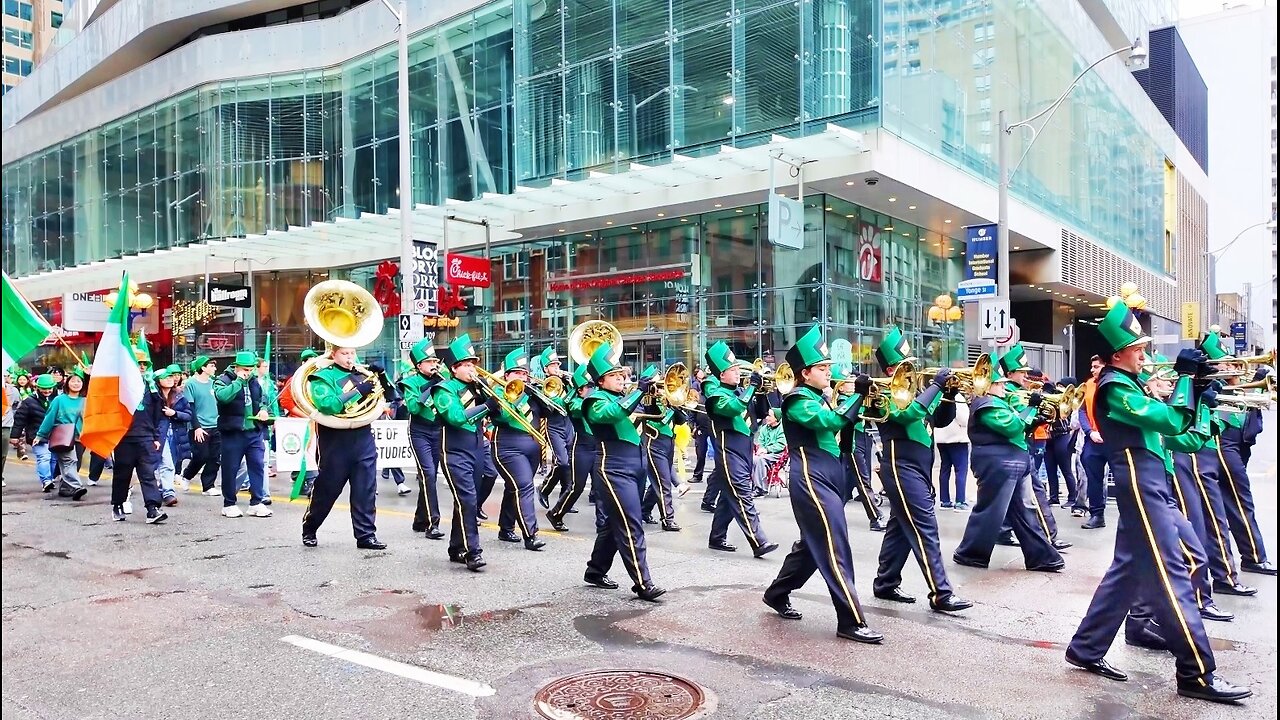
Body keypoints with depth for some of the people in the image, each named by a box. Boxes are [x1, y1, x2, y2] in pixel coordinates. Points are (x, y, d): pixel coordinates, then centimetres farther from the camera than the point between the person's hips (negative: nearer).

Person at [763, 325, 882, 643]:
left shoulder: (820, 397, 18)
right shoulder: (799, 400, -12)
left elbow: (843, 423, 17)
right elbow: (830, 421, -26)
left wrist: (863, 399, 3)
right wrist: (858, 393, -19)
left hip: (828, 478, 10)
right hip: (811, 480, -10)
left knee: (812, 544, 18)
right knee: (834, 550, -10)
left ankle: (777, 594, 32)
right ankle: (852, 622, -8)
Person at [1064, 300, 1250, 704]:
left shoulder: (1124, 383, 18)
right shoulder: (1115, 387, -14)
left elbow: (1162, 422, 17)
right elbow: (1172, 421, -22)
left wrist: (1192, 382, 6)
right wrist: (1186, 376, -12)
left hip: (1147, 483, 10)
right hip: (1141, 484, -10)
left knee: (1129, 570, 13)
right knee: (1170, 576, -7)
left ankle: (1086, 649, 19)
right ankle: (1197, 674, -1)